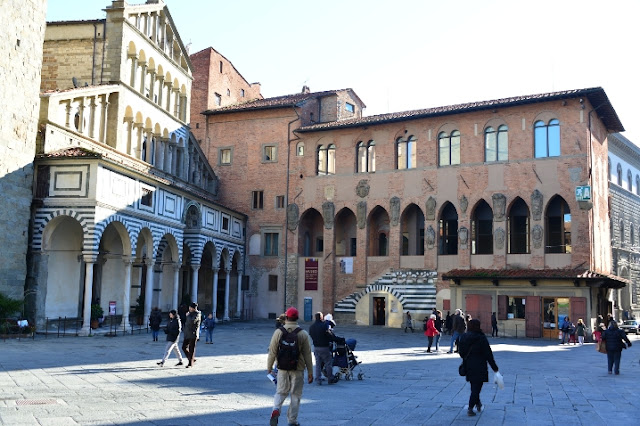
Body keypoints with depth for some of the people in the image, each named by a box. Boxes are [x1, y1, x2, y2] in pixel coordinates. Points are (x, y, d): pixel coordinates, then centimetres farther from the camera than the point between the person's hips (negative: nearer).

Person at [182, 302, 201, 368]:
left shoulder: (197, 314, -11)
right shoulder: (190, 313, 13)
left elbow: (192, 321, -26)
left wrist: (188, 316, -12)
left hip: (193, 334, -8)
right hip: (187, 334, 8)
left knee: (191, 349, -3)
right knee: (184, 347, 6)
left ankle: (190, 364, 5)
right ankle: (192, 359, 22)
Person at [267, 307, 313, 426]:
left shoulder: (278, 332, -4)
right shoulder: (303, 334, -6)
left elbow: (272, 352, 0)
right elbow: (307, 355, -3)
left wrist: (269, 367, 13)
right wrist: (310, 373, 4)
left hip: (282, 368, 1)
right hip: (298, 369, -1)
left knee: (281, 391, 14)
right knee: (295, 395, 10)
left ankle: (276, 409, -12)